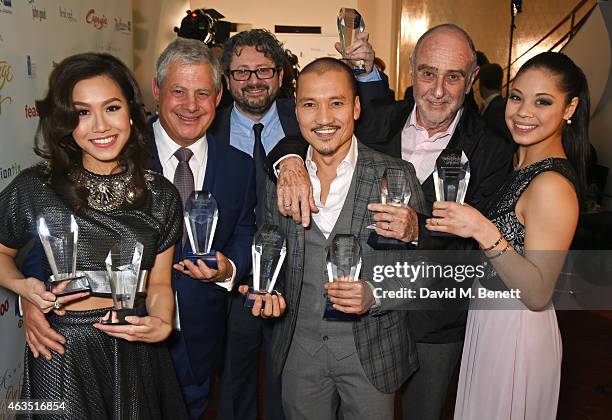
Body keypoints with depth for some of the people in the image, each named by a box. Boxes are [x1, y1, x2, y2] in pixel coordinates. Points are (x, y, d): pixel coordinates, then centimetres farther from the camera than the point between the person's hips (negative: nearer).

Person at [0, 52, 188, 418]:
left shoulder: (161, 196, -4)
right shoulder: (34, 189, -10)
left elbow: (159, 283, 2)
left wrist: (161, 325, -17)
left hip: (135, 353, 2)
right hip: (62, 358, -2)